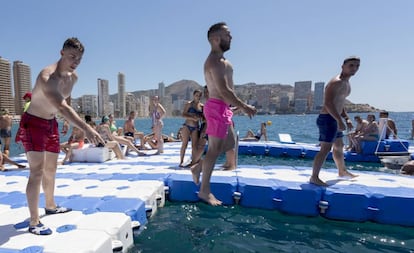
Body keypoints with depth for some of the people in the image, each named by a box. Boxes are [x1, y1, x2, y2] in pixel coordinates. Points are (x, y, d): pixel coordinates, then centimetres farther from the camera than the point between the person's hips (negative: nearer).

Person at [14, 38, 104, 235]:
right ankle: (34, 222, -7)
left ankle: (50, 206, 34)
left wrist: (67, 122, 20)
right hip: (33, 123, -8)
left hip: (51, 123, 8)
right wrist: (86, 128, -55)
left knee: (51, 168, 17)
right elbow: (62, 107, -44)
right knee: (37, 171, -14)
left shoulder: (73, 77, -2)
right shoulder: (46, 77, -30)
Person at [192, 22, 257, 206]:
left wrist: (239, 106, 18)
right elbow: (224, 91, -23)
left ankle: (199, 166, 25)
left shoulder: (221, 60, 19)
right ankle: (204, 191, 6)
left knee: (230, 143, 17)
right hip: (217, 108, -10)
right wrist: (244, 106, -18)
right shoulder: (215, 61, -15)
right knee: (214, 149, -5)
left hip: (223, 108, 10)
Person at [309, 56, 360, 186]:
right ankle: (314, 177, -9)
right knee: (326, 149, -13)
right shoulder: (336, 82, -16)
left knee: (339, 146, 22)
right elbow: (328, 103, -27)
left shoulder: (346, 83, 17)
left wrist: (347, 118, 16)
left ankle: (342, 171, 40)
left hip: (334, 119, 11)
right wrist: (340, 120, -31)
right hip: (328, 118, -11)